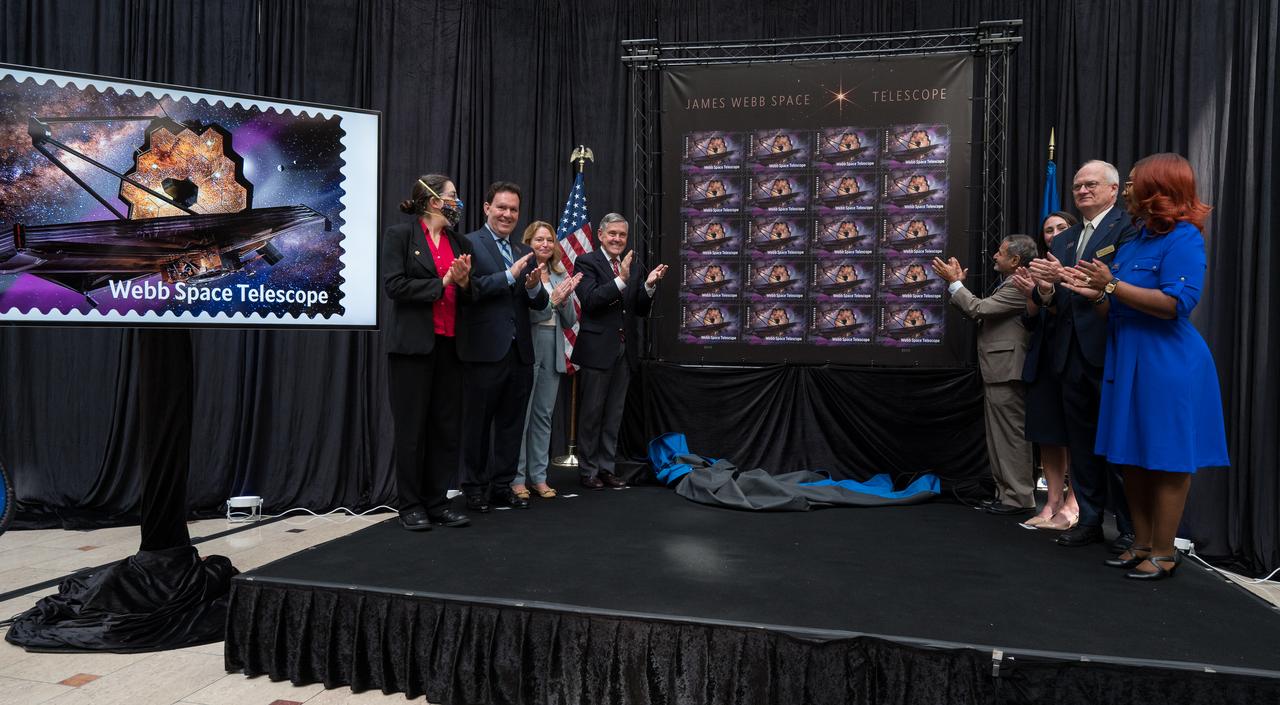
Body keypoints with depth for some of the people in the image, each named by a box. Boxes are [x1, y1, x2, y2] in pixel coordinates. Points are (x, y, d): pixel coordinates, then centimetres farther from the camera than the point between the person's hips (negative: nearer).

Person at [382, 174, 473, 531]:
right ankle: (411, 506, 13)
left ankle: (437, 503, 16)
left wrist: (464, 281, -4)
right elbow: (394, 285, -12)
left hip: (449, 344, 6)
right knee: (412, 427, 2)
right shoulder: (400, 234, -2)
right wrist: (442, 283, -9)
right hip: (413, 343, -6)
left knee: (446, 427, 7)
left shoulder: (459, 242, 15)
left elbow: (468, 295, 17)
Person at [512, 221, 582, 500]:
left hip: (553, 351, 6)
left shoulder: (560, 275, 12)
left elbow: (570, 321, 11)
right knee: (521, 415, -2)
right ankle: (517, 477, 8)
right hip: (526, 349, -6)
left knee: (544, 416, 10)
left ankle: (538, 476, 18)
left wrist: (566, 298, -7)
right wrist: (552, 299, -20)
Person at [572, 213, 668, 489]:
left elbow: (641, 311, 8)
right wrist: (621, 280, -26)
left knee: (614, 414, 13)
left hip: (624, 349, 5)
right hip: (598, 348, -5)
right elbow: (590, 301, -19)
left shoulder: (635, 265, 9)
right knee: (592, 412, 5)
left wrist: (649, 285, -10)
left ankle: (607, 468, 24)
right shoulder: (586, 262, -6)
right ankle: (587, 470, 16)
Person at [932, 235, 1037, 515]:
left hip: (1006, 373, -11)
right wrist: (958, 284, 10)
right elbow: (979, 312, 15)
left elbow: (979, 308, -20)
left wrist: (954, 282, -11)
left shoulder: (1019, 286, -15)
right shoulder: (1007, 285, 18)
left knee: (1011, 435, -4)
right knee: (1000, 436, 15)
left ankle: (1018, 497, 4)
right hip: (997, 372, 11)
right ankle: (1005, 492, 23)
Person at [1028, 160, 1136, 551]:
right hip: (1072, 354, 7)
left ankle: (1131, 526, 14)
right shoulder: (1062, 241, 17)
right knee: (1081, 442, 13)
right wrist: (1047, 291, -9)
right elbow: (1048, 300, 13)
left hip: (1108, 353, -7)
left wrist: (1066, 276, -25)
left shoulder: (1127, 229, -5)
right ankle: (1090, 519, 24)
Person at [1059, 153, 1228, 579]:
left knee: (1166, 462, 0)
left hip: (1167, 366, -9)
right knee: (1132, 459, 12)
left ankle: (1164, 553, 11)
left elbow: (1177, 303, -22)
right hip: (1127, 363, 9)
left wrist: (1113, 286, -20)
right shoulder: (1132, 244, 14)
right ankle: (1142, 545, 23)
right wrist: (1096, 296, -2)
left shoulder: (1183, 238, -10)